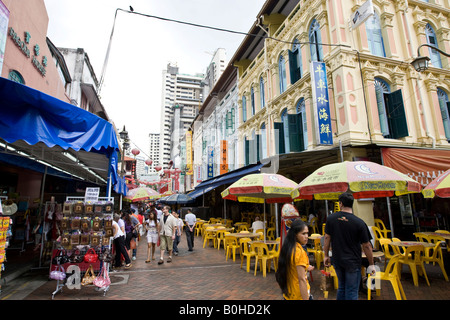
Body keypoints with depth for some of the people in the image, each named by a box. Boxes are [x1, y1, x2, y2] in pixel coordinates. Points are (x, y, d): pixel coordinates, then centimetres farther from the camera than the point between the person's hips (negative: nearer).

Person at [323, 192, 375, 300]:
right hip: (353, 262, -3)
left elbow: (327, 237, 0)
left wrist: (326, 255, 11)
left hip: (337, 261, 3)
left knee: (341, 287, 22)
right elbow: (367, 246, -9)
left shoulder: (331, 218, -7)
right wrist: (371, 264, 4)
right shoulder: (359, 222, -16)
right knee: (351, 292, 10)